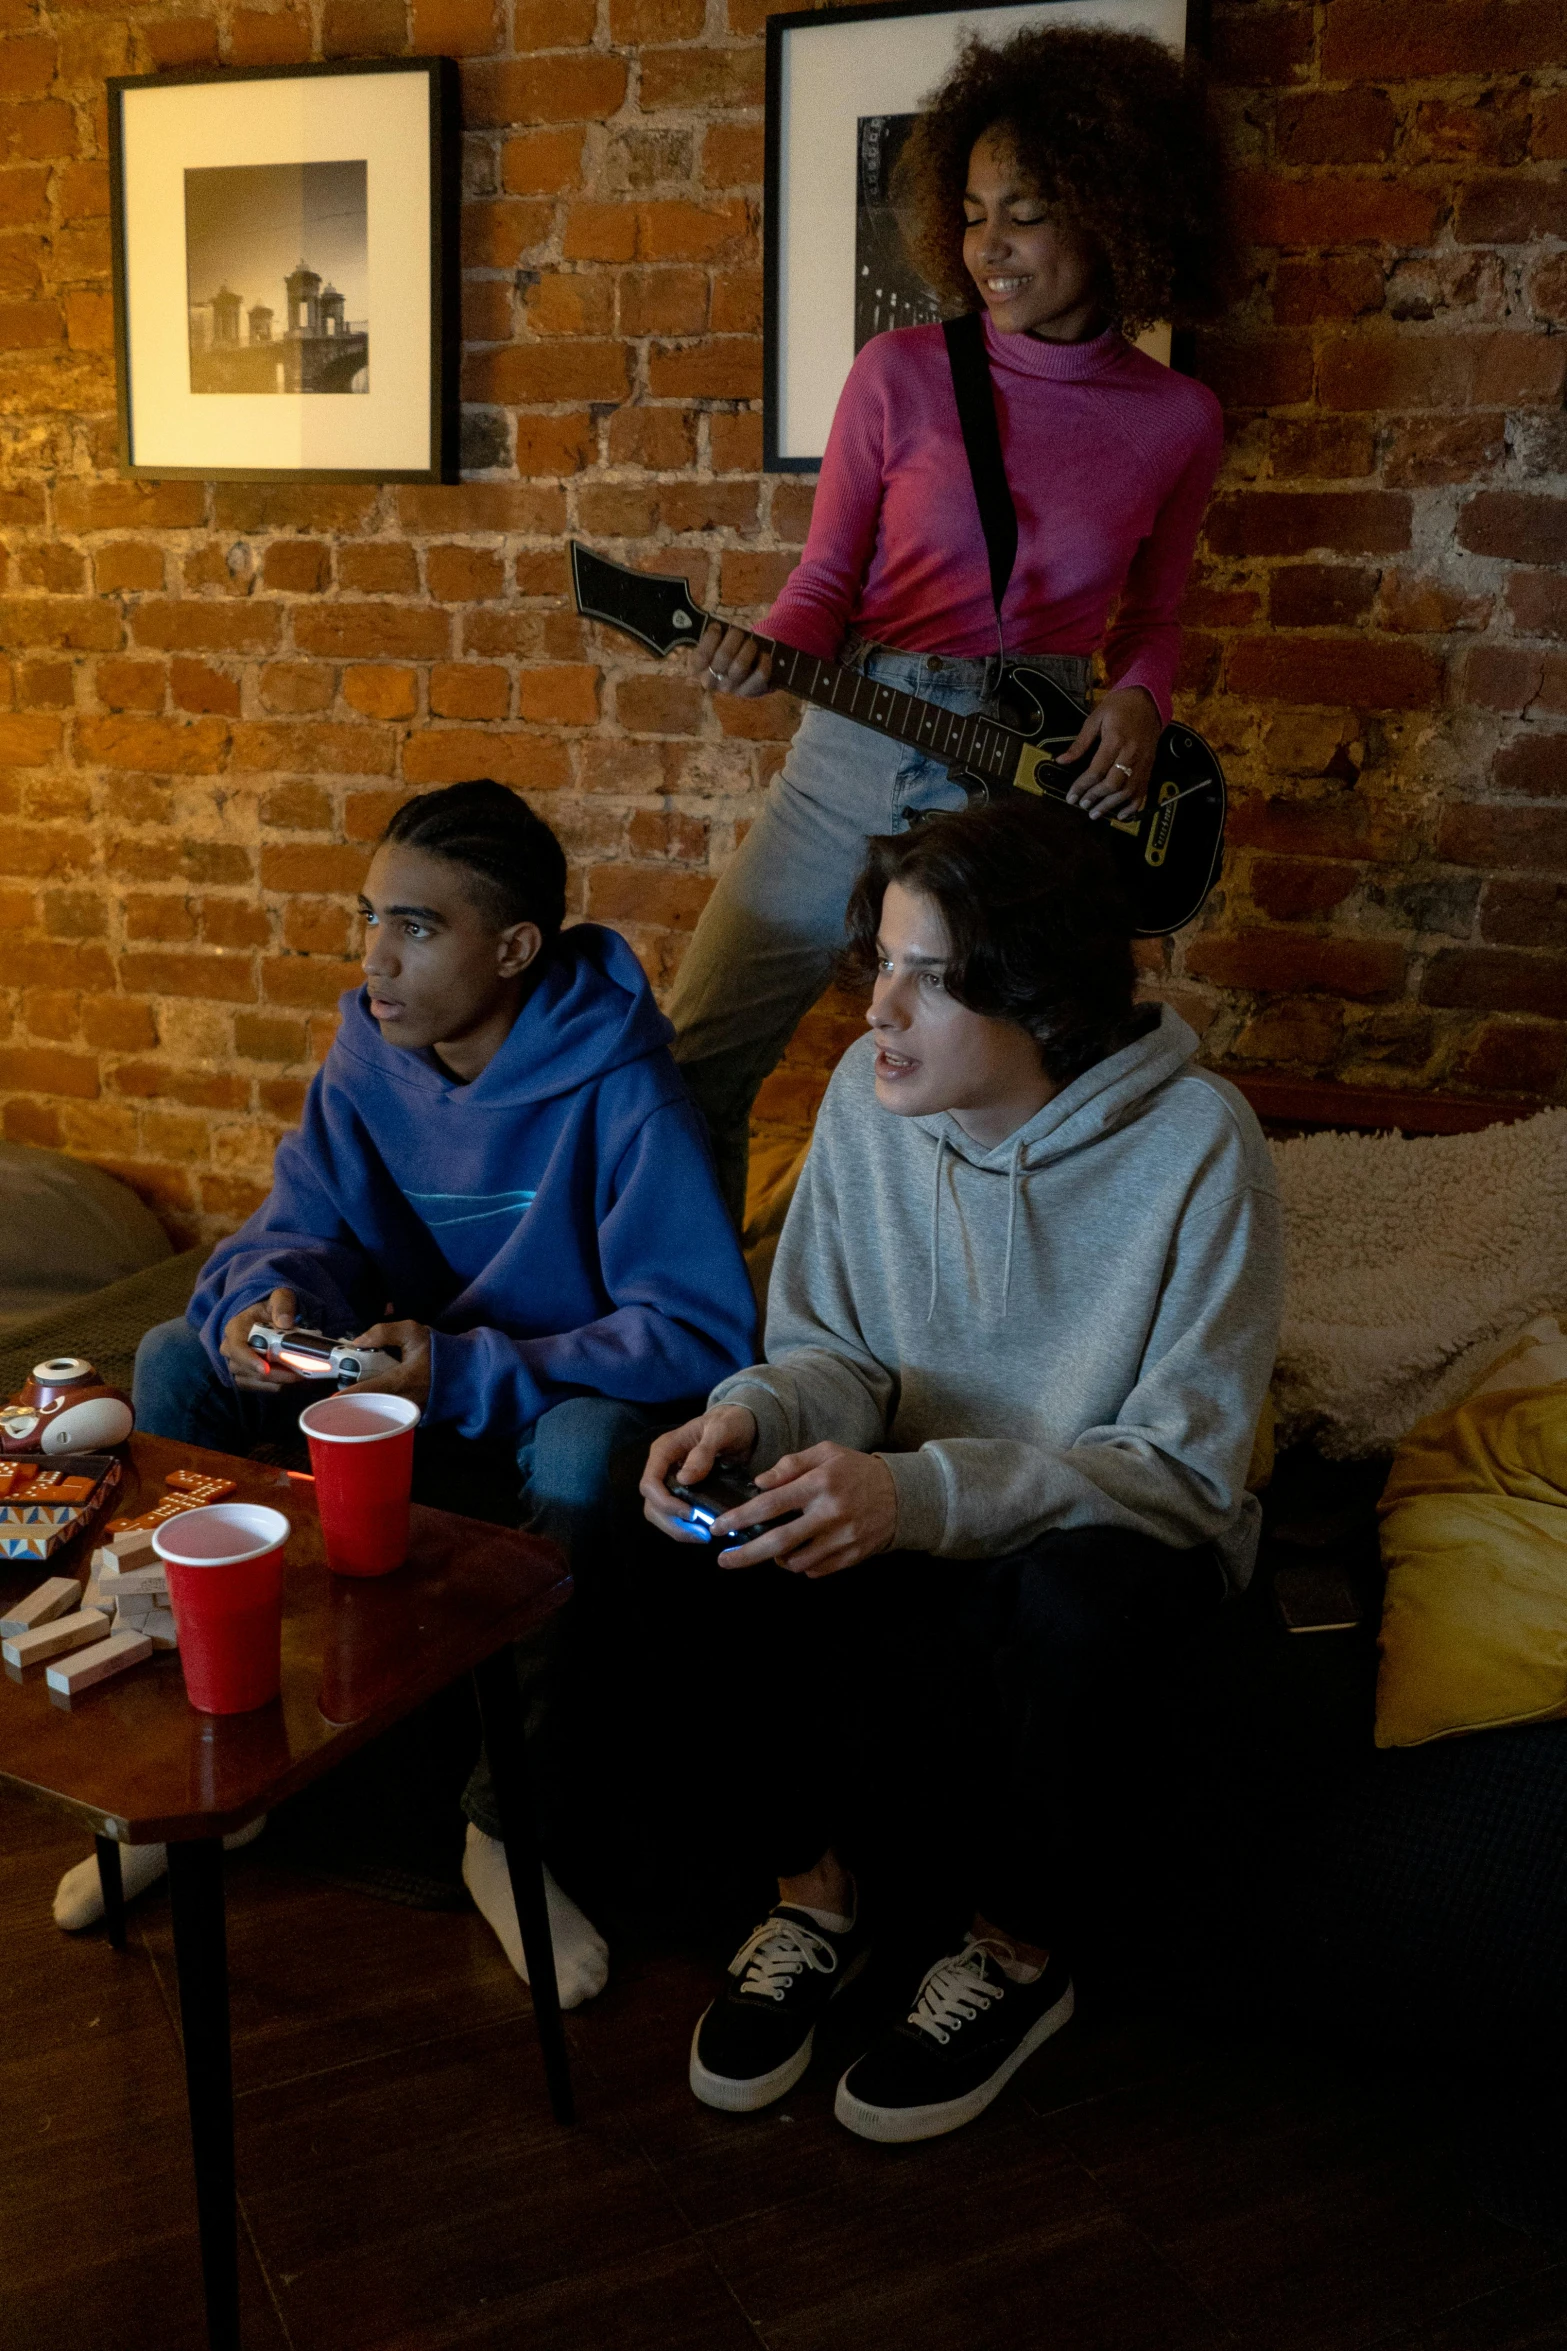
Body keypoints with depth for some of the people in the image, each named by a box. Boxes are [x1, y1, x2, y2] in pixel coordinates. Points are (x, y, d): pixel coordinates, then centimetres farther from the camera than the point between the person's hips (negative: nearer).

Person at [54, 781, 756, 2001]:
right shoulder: (369, 1058, -5)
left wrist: (467, 1374, -37)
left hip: (568, 1396, -6)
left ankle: (505, 1829, -18)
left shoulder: (617, 1091, -24)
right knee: (175, 1362, -10)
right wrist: (264, 1297, -27)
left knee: (587, 1452, -40)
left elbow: (706, 1330, -28)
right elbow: (297, 1226, 0)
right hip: (410, 1367, 6)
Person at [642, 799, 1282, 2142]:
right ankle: (815, 1894, -1)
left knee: (1068, 1605, -36)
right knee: (761, 1539, -28)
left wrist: (920, 1494, -36)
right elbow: (835, 1351, 1)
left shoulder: (1196, 1144, -22)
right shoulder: (870, 1091, -9)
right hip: (918, 1509, 3)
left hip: (1122, 1525, -3)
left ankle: (1020, 1956, -6)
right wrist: (756, 1412, -25)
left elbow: (1181, 1465, -21)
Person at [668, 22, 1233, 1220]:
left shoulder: (1178, 422, 1)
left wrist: (1140, 699, -6)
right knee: (695, 1061, -3)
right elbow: (828, 581, 2)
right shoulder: (901, 376, -3)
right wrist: (764, 654, -19)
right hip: (857, 755, 0)